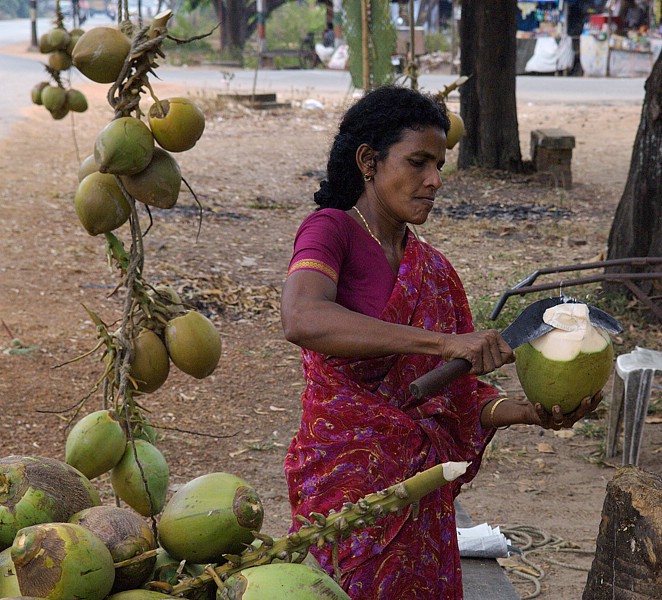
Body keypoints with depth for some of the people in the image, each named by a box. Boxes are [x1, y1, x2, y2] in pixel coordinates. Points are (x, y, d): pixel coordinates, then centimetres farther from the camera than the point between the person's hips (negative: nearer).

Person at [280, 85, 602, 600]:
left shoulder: (435, 270, 12)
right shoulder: (332, 229, -8)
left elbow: (461, 396, 11)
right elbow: (302, 320, -30)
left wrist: (532, 413, -9)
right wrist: (445, 341, -32)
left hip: (424, 490, 6)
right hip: (347, 476, -6)